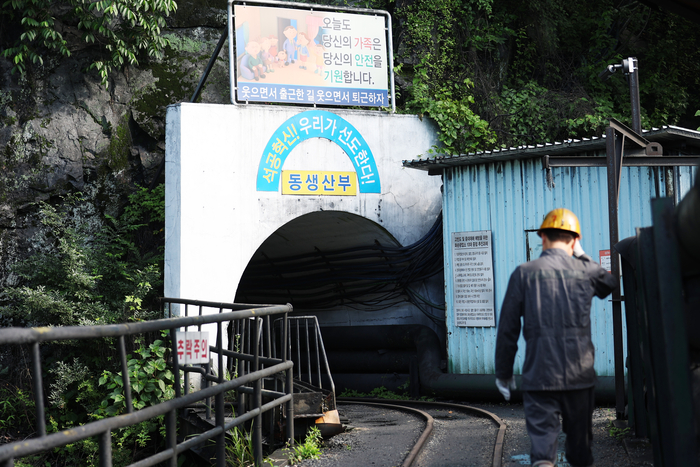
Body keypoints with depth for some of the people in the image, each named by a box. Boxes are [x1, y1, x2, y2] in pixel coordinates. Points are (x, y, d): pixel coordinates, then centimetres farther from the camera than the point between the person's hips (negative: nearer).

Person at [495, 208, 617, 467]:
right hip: (580, 375, 2)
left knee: (542, 437, -6)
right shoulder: (585, 271, 3)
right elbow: (610, 282, 28)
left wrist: (503, 373, 8)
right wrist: (581, 254, 29)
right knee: (580, 441, 18)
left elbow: (507, 329, -1)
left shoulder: (524, 273, -2)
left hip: (539, 376, -2)